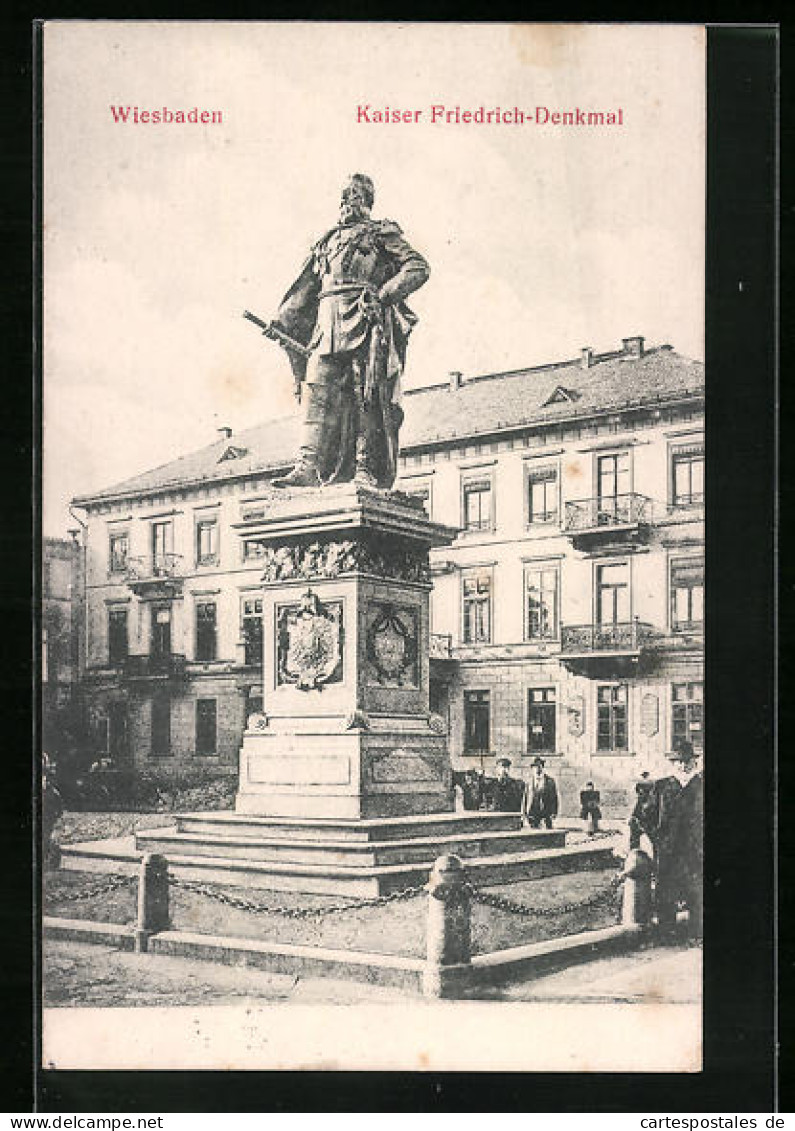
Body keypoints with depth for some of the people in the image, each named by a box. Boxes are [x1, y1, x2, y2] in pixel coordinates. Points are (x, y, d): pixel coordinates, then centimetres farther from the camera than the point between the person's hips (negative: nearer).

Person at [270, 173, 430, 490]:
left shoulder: (382, 233, 12)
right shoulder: (328, 241, 28)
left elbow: (418, 268, 1)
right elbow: (304, 290, 28)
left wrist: (382, 294, -11)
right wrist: (279, 322, 19)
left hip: (365, 321, -4)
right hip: (328, 320, 5)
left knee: (365, 396, -9)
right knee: (318, 391, -10)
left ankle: (366, 470, -9)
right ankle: (307, 467, -19)